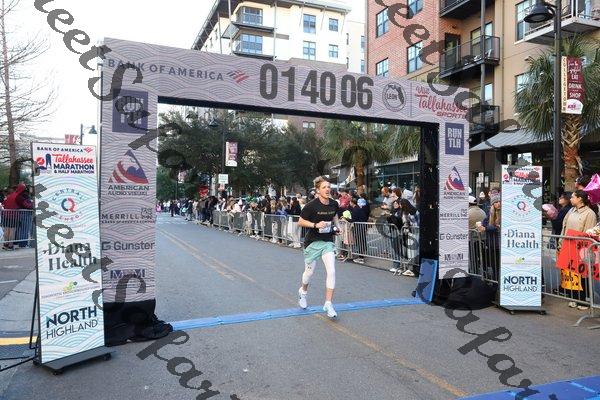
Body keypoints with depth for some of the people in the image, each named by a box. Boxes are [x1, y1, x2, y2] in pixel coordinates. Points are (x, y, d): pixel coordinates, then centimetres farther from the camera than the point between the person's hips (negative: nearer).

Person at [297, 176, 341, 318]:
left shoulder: (334, 204, -3)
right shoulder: (311, 205, -17)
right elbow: (300, 222, -10)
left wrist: (337, 226, 1)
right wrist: (316, 225, -23)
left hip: (328, 242, 3)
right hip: (312, 242, -3)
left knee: (331, 271, -10)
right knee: (309, 272, 12)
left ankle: (328, 304, 0)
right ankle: (303, 291, 45)